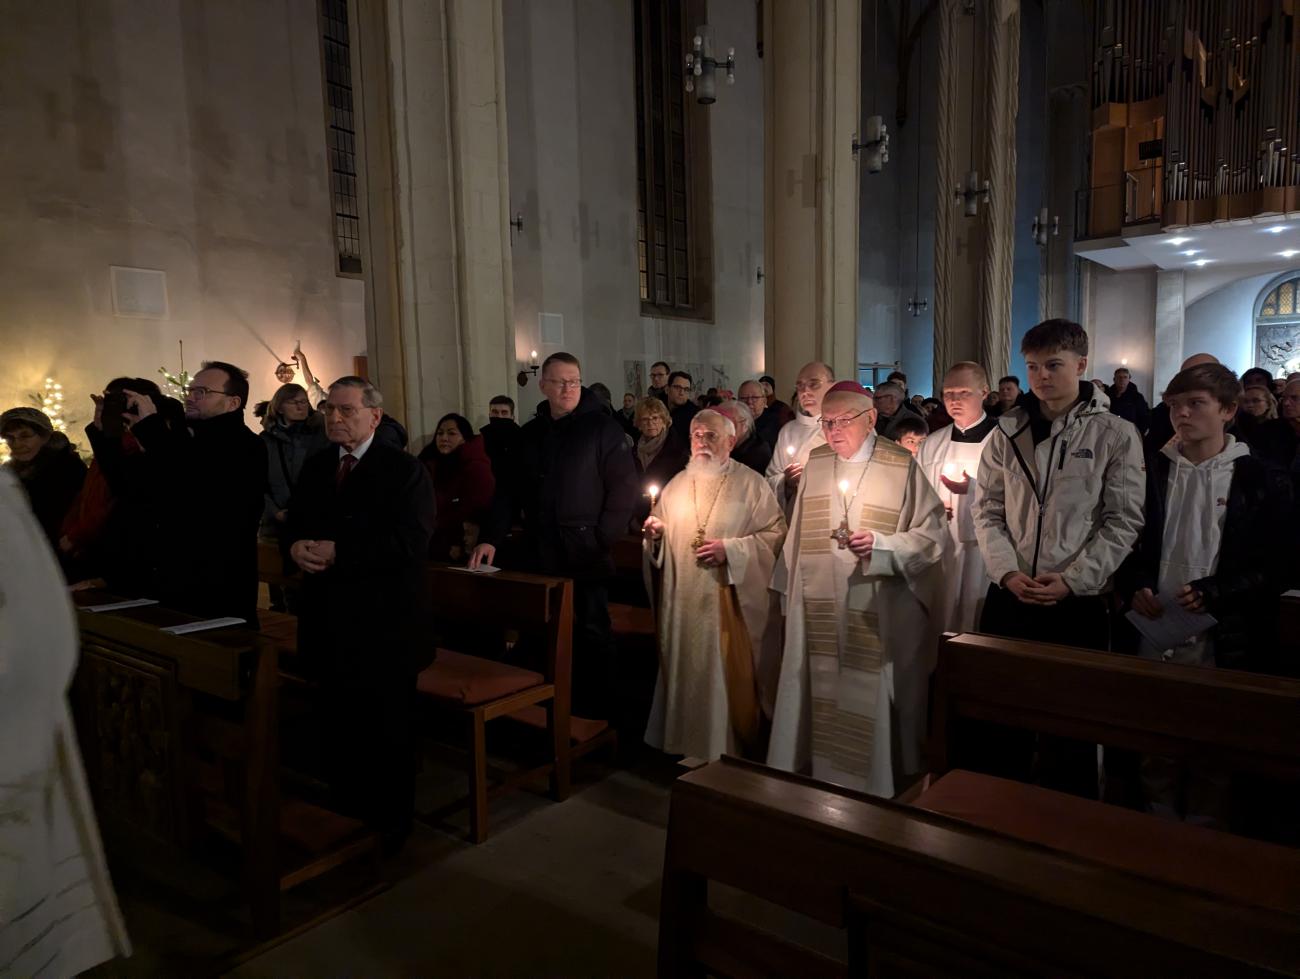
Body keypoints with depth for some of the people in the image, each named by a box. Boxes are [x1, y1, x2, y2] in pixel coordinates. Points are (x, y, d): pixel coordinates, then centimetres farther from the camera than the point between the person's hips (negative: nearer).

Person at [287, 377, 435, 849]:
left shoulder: (404, 470, -9)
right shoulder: (314, 467, 11)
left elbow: (410, 541, -20)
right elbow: (295, 524, 15)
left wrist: (338, 553, -23)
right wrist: (297, 546, -10)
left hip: (385, 623, -5)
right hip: (330, 620, 6)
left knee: (389, 732, 8)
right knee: (339, 728, 16)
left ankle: (390, 825, 25)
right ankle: (346, 816, 33)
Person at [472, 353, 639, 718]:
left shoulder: (602, 428, -3)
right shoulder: (531, 433, 13)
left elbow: (624, 487, -7)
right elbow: (509, 489, 12)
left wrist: (602, 540, -11)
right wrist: (491, 538, 1)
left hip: (586, 557, -4)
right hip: (539, 557, 4)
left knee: (590, 636, 3)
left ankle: (595, 716, 16)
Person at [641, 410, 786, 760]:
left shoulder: (751, 484, -2)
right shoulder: (677, 484, 13)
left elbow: (776, 534, -8)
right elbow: (662, 540, 19)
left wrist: (730, 548, -17)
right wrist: (656, 533, -3)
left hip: (729, 601, -4)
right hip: (683, 601, 5)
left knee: (729, 676, -1)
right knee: (686, 671, 10)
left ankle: (733, 750, 15)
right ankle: (688, 743, 25)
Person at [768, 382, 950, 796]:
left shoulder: (902, 467, -7)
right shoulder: (815, 464, 7)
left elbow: (932, 536, -7)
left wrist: (880, 544, -21)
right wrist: (791, 590, 15)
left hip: (880, 616, -4)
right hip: (820, 612, 4)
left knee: (874, 703, 5)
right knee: (824, 699, 11)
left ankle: (880, 786, 23)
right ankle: (823, 780, 27)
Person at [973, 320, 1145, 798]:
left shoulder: (1116, 434, -3)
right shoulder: (1007, 432, 5)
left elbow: (1122, 522, -5)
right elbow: (988, 511, 5)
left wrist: (1072, 580, -14)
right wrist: (1008, 571, -8)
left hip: (1079, 601, -2)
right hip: (1008, 595, 3)